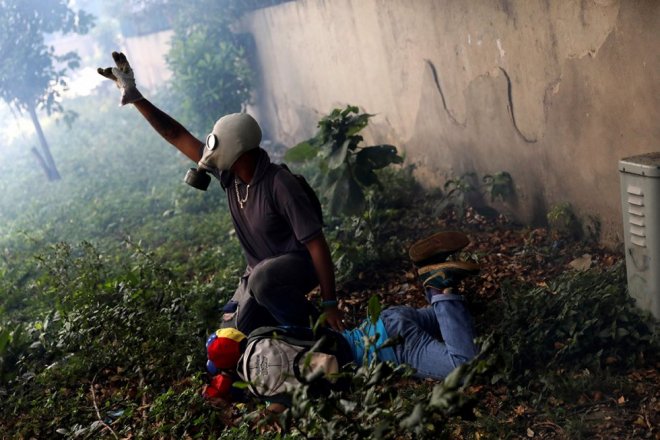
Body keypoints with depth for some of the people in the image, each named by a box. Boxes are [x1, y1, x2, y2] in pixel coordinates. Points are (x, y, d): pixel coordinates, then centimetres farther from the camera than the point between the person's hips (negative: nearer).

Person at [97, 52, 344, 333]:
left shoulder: (279, 184, -28)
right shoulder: (229, 173, -8)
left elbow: (316, 243, -27)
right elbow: (177, 136, -1)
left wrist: (330, 304, -27)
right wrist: (136, 98, -4)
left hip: (299, 265, -7)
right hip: (261, 270, 7)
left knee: (262, 280, -40)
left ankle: (310, 328, -13)